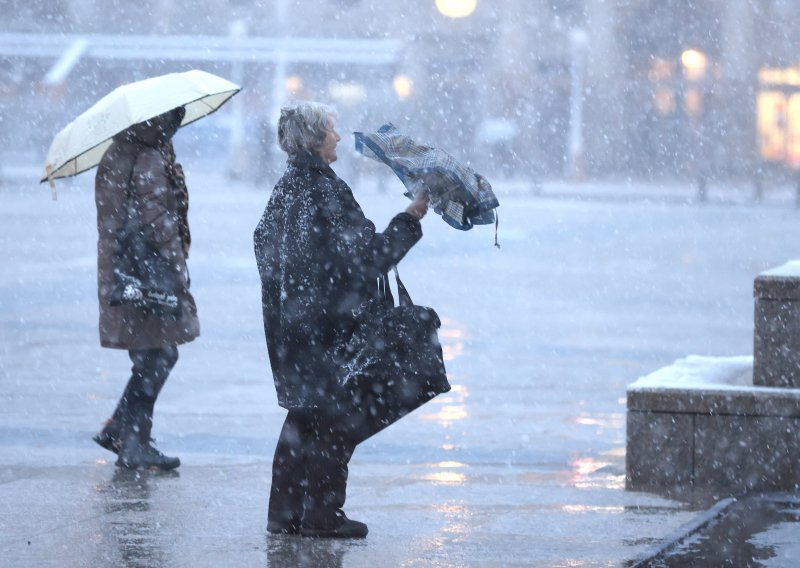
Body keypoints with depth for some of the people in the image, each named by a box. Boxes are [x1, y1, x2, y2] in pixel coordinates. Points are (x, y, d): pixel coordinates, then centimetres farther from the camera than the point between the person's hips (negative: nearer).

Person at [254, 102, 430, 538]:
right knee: (335, 419, 1)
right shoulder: (327, 191, -18)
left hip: (288, 321, 9)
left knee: (303, 415, 16)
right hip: (327, 327, -9)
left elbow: (263, 240, 17)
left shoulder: (286, 187, 7)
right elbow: (367, 254, -16)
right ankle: (322, 514, 4)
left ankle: (285, 512, 19)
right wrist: (410, 219, -6)